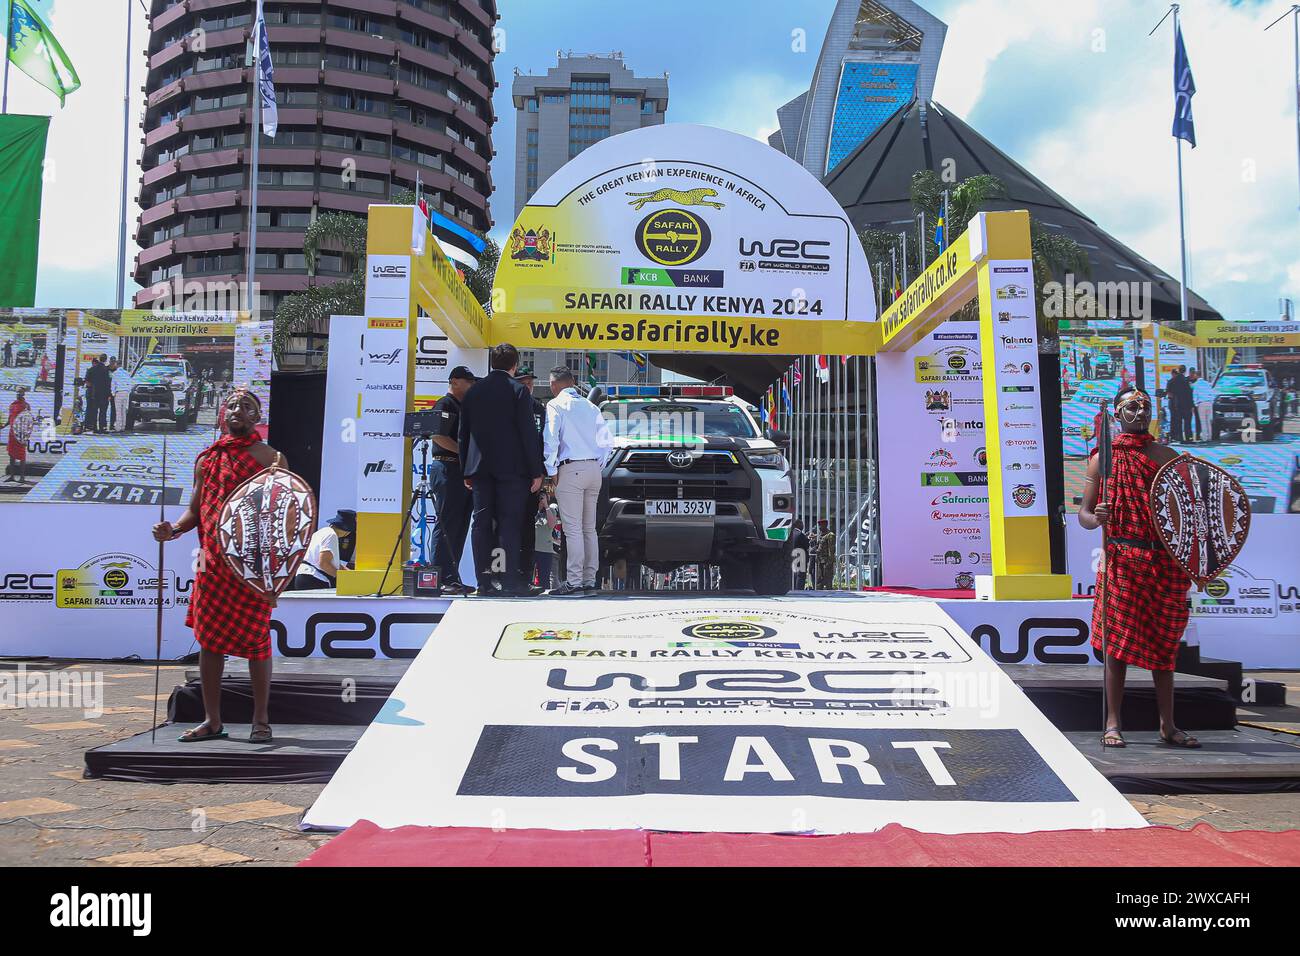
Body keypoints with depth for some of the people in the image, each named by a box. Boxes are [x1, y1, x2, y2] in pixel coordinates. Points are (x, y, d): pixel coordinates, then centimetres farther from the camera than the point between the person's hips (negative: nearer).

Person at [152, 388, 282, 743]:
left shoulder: (269, 457, 1)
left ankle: (261, 720, 11)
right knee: (209, 637, 7)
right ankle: (212, 721, 18)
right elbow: (195, 511, 17)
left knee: (255, 639, 0)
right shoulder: (206, 459, 14)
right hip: (213, 561, 4)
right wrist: (173, 530, -2)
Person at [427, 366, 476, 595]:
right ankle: (442, 579, -7)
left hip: (463, 471, 10)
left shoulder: (462, 407, 23)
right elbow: (438, 436, -17)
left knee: (459, 527, 9)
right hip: (447, 468, -10)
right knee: (446, 526, -9)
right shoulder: (444, 405, -6)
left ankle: (453, 579, 14)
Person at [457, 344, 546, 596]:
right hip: (510, 468, -4)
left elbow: (464, 433, 12)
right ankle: (508, 581, -4)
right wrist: (537, 471, -4)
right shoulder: (519, 390, -5)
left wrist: (467, 471, 18)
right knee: (508, 523, -1)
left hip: (480, 467, 4)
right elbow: (529, 433, -9)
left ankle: (484, 581, 7)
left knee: (481, 523, 6)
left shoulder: (473, 391, 9)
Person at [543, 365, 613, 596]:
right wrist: (599, 466, 16)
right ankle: (589, 579, 13)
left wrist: (551, 471, -8)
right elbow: (607, 440, 12)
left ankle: (574, 581, -10)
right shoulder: (590, 406, 15)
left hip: (570, 469, -6)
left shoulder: (556, 405, -2)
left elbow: (550, 439, -14)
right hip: (594, 469, 6)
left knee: (573, 528, -8)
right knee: (589, 528, 10)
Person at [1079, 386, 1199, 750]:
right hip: (1122, 560, -3)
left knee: (1164, 643, 8)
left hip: (1167, 560, 3)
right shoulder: (1103, 458, 4)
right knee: (1118, 641, -3)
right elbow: (1083, 513, 2)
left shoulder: (1167, 456, 12)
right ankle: (1112, 723, 4)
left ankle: (1168, 725, 17)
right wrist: (1096, 518, -20)